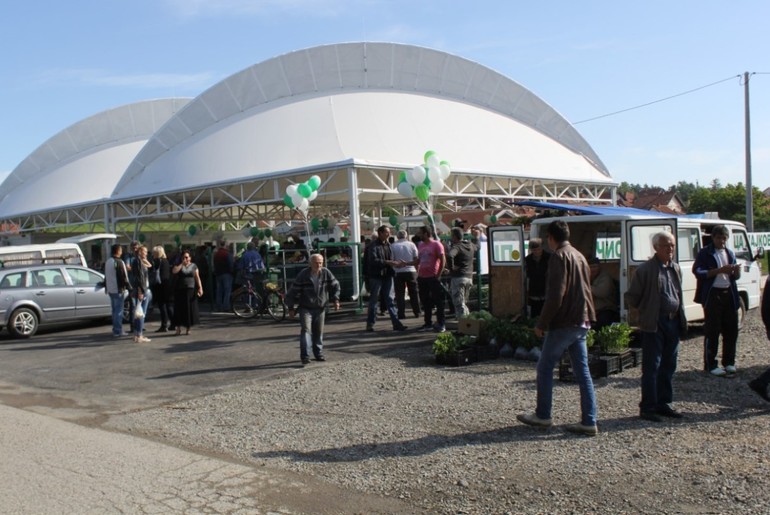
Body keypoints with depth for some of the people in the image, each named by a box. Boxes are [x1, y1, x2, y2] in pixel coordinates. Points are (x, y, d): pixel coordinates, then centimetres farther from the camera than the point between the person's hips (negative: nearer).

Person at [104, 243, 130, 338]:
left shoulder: (108, 262, 13)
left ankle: (116, 330, 23)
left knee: (115, 310, 16)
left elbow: (106, 277, 19)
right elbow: (124, 277, -18)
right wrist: (129, 287, -11)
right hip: (119, 290, -9)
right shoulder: (119, 262, -15)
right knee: (119, 310, -4)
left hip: (110, 290, 9)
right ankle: (118, 331, -3)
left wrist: (106, 287, 25)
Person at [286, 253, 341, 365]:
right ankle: (305, 356, -15)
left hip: (320, 307, 3)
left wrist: (336, 299, -1)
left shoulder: (326, 273, -5)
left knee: (319, 331, 11)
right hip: (306, 308, -3)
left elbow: (335, 285, 9)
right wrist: (291, 307, -5)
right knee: (306, 330, -14)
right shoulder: (303, 274, -13)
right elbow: (293, 291, -7)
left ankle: (318, 353, 25)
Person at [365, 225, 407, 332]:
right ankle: (370, 324, 13)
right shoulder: (374, 245, -9)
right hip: (376, 276, -6)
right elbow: (373, 260, -20)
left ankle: (396, 323, 6)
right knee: (374, 300, 3)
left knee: (390, 300, 6)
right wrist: (387, 262, -23)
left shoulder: (388, 244, 12)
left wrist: (395, 263, -3)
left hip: (388, 275, 6)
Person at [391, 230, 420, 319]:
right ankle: (417, 312, 12)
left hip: (398, 272, -1)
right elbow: (416, 259, 2)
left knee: (400, 294, 3)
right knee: (414, 292, 10)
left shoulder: (393, 246, -3)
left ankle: (401, 313, 2)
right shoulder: (411, 244, 0)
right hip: (411, 271, 1)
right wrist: (417, 270, 10)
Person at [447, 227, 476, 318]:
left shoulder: (456, 246, -14)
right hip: (469, 277, 7)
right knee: (464, 302, 21)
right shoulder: (470, 245, 8)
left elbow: (449, 256, -35)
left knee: (459, 303, -3)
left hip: (458, 277, -7)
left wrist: (452, 267, -21)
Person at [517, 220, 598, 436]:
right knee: (582, 371, 8)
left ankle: (543, 416, 14)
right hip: (582, 323, 8)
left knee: (545, 368, 5)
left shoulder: (559, 257, -12)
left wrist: (541, 323, -13)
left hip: (563, 323, -8)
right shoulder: (579, 256, 15)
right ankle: (589, 422, 9)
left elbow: (555, 295, -19)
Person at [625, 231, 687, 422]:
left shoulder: (675, 268, 12)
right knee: (651, 367, -3)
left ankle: (664, 404, 23)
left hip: (673, 322, 7)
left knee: (669, 366, 12)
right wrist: (646, 310, 2)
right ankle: (647, 407, 5)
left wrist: (681, 318, 16)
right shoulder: (646, 269, -10)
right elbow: (631, 297, -5)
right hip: (654, 324, -7)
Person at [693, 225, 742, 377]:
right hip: (712, 294, -6)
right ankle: (711, 365, 3)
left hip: (729, 294, 6)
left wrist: (736, 271, -5)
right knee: (712, 331, -3)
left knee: (731, 329, 9)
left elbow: (735, 277, 19)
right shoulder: (704, 253, -2)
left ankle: (729, 362, 21)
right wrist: (720, 270, -21)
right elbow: (698, 272, -12)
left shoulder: (730, 253, 16)